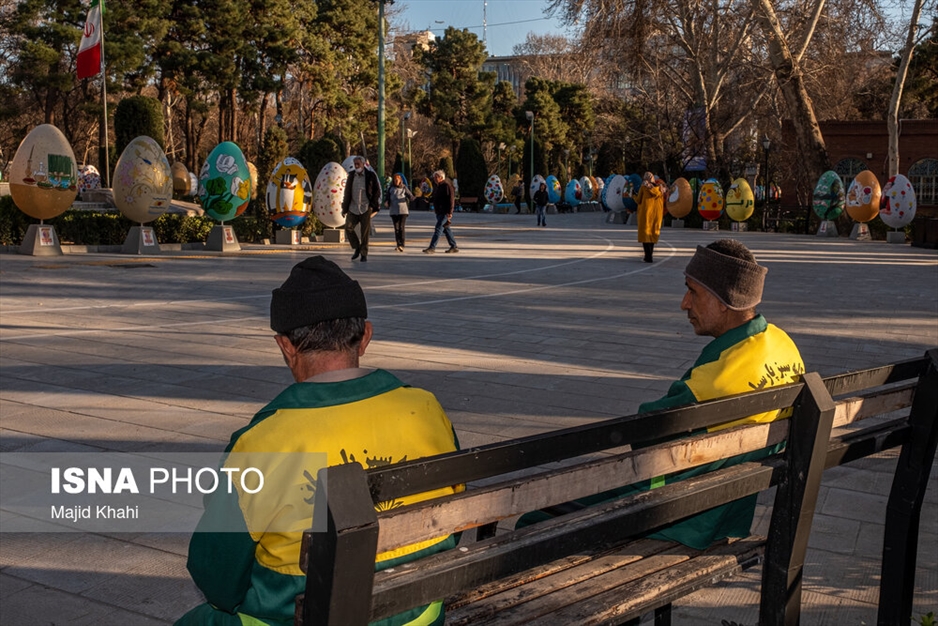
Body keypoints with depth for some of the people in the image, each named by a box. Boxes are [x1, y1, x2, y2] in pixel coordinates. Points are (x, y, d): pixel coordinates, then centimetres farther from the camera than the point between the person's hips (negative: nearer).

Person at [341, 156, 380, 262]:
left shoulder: (371, 175, -1)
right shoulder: (351, 176, 8)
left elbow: (377, 190, 4)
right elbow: (347, 192, 12)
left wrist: (373, 204, -5)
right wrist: (344, 208, 10)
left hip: (366, 208, -3)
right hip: (353, 208, 3)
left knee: (365, 232, -1)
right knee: (348, 228, -7)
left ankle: (364, 253, 9)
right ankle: (357, 248, 12)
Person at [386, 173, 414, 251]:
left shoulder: (404, 188, 4)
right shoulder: (390, 189, 9)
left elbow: (411, 197, 3)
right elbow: (387, 198, 13)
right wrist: (386, 202, -9)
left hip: (403, 210, -2)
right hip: (393, 211, 3)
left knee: (401, 227, -14)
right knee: (396, 228, 3)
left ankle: (402, 245, -19)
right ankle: (398, 245, 9)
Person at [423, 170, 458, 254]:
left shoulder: (447, 185, -13)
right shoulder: (436, 186, 16)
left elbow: (451, 199, -18)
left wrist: (450, 212, -22)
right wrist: (435, 208, 22)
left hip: (445, 212, -10)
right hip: (439, 211, 10)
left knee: (438, 228, -13)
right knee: (446, 229, 12)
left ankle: (432, 247, -17)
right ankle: (453, 247, 19)